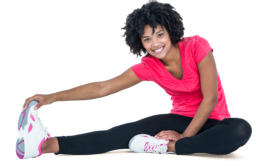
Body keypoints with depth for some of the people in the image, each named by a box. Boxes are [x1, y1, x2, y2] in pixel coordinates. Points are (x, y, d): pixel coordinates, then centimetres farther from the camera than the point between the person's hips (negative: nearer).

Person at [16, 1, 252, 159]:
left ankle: (167, 146, -34)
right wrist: (53, 97, -16)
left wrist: (184, 136, -20)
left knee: (241, 130, -38)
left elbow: (210, 97, -19)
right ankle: (48, 144, -35)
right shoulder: (148, 66, -4)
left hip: (212, 122, -2)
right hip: (180, 118, 2)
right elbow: (104, 87, -8)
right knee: (124, 133, -21)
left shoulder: (197, 46, -17)